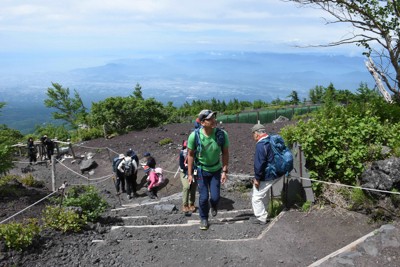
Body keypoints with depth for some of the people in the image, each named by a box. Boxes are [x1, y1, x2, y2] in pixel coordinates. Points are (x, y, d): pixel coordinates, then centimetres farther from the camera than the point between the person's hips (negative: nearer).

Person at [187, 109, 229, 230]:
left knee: (215, 197, -1)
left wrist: (224, 171, -10)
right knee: (203, 197, -1)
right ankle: (203, 219, 27)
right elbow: (190, 155, -11)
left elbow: (225, 153, -8)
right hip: (201, 170, -1)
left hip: (216, 170, 1)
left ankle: (213, 206, 38)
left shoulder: (222, 134, -21)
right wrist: (190, 174, -8)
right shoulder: (194, 135, -23)